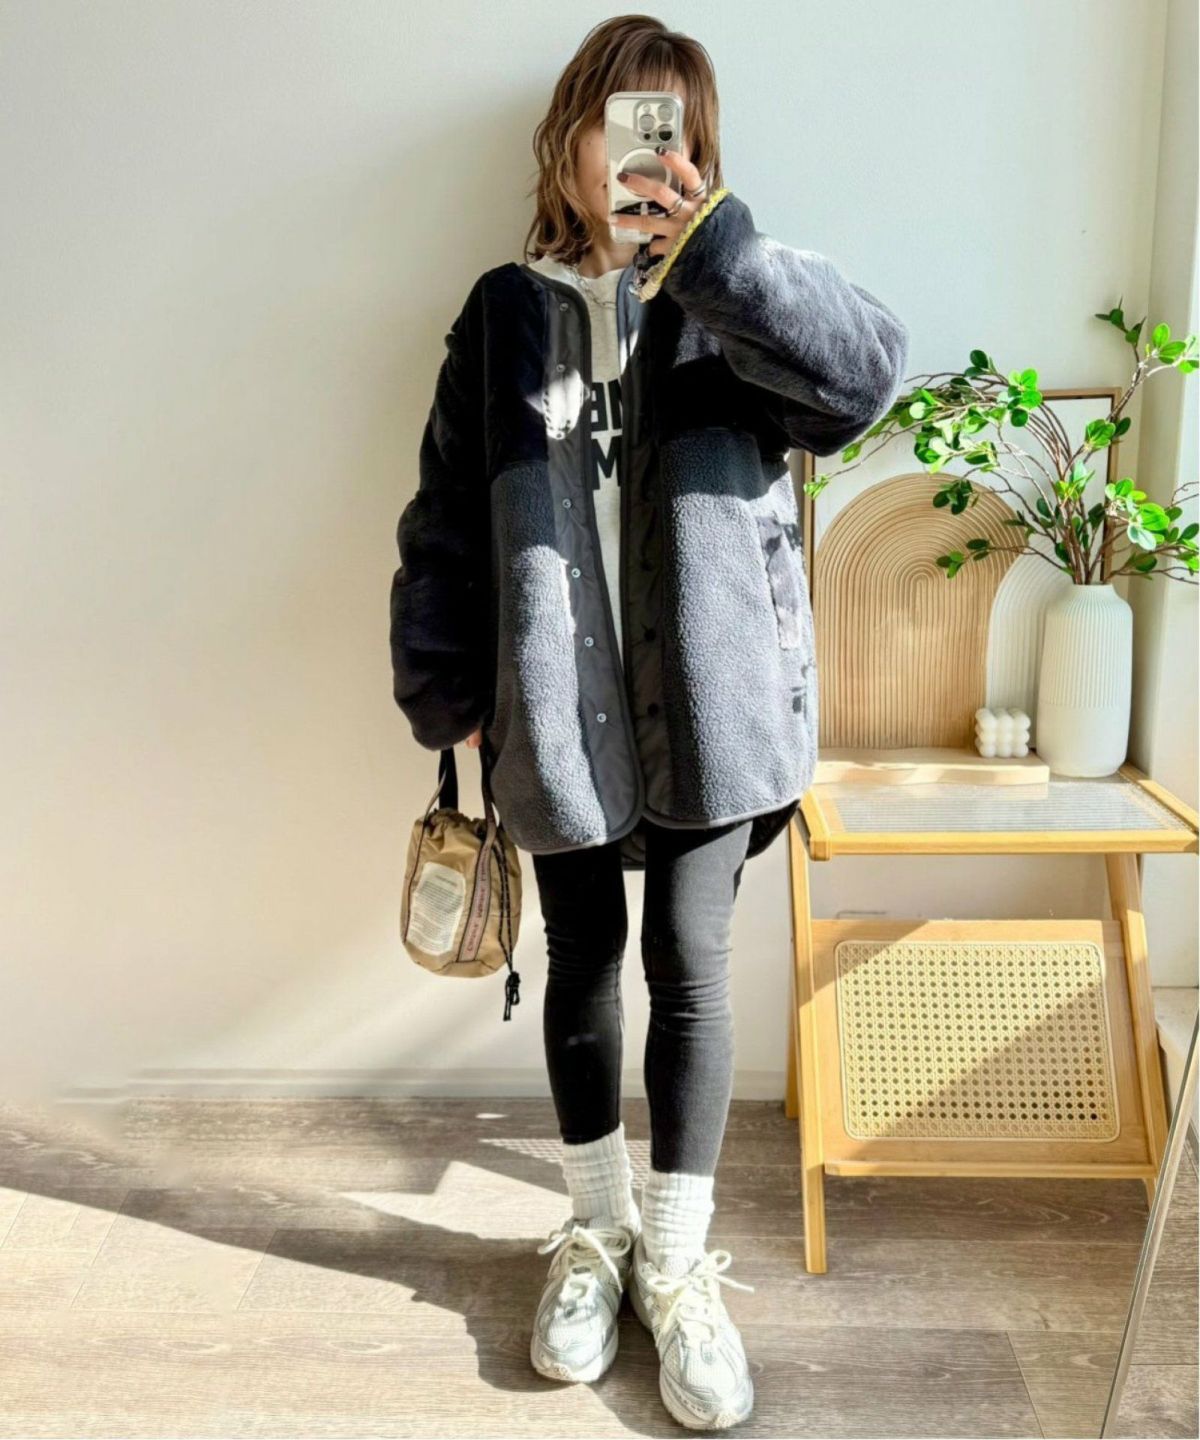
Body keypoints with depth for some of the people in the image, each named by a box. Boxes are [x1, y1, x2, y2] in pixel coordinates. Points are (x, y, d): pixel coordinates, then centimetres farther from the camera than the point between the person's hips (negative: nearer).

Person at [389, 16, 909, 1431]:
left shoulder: (723, 306, 4)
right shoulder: (505, 312, 7)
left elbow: (867, 367, -15)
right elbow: (447, 517, 7)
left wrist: (713, 239, -22)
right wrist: (449, 689, 3)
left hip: (707, 699, -1)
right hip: (557, 706, 2)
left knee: (690, 969, 2)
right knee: (581, 963, 12)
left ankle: (679, 1266, 20)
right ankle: (595, 1231, 32)